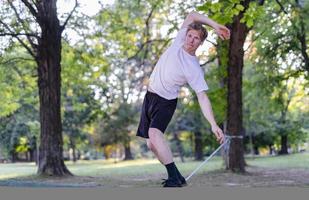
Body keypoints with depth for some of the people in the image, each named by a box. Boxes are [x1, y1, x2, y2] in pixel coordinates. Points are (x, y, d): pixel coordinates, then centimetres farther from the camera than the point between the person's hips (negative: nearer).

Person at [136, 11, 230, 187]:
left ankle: (174, 178, -32)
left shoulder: (195, 69, -17)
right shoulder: (179, 41, -2)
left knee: (154, 133, -32)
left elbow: (202, 97, -20)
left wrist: (214, 125, -30)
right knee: (151, 144, 4)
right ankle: (177, 177, 15)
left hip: (165, 101, -7)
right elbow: (192, 15, 4)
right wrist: (214, 25, -2)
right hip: (150, 96, 7)